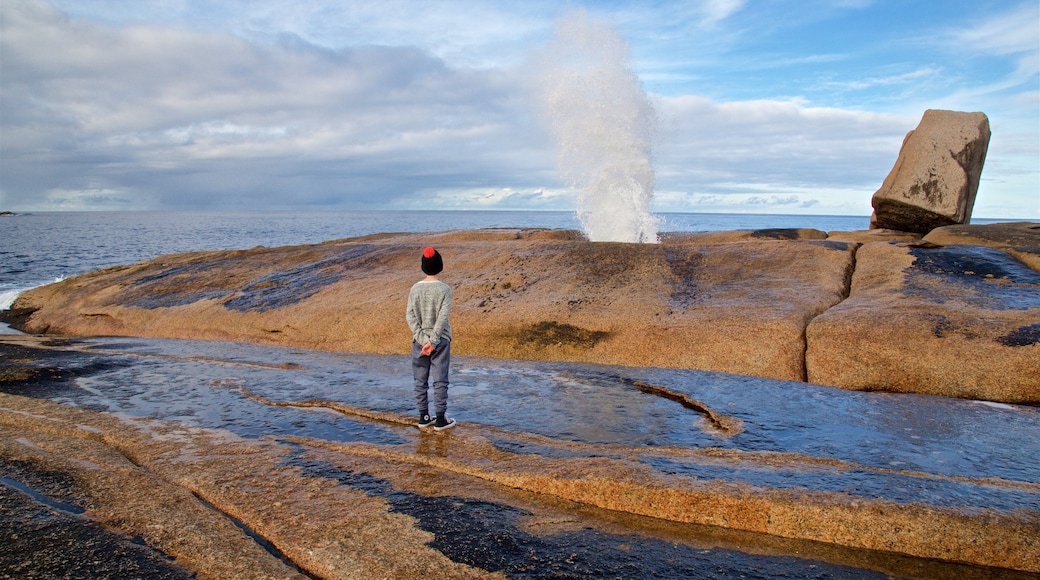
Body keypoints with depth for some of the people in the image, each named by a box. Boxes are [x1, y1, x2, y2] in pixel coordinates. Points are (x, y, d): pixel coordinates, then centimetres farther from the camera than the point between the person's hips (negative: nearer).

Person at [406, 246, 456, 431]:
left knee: (421, 381, 11)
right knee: (440, 381, 4)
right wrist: (433, 341, -14)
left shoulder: (415, 289, 0)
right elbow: (442, 317, -16)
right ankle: (440, 419, 8)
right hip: (440, 340, -3)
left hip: (420, 341, 3)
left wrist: (423, 340, -9)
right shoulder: (444, 289, -9)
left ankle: (424, 417, 18)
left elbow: (410, 315, -6)